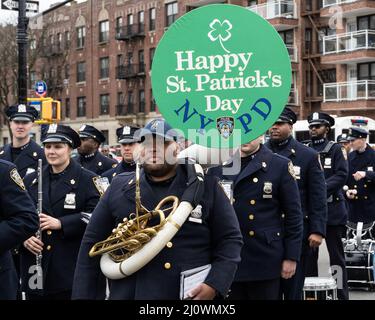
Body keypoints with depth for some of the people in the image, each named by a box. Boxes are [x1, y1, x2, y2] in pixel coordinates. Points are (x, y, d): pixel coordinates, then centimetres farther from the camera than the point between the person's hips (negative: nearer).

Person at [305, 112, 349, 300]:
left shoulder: (335, 149, 4)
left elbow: (342, 175, -8)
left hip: (332, 209, -3)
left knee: (336, 255, 0)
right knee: (309, 254, 7)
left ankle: (341, 294, 4)